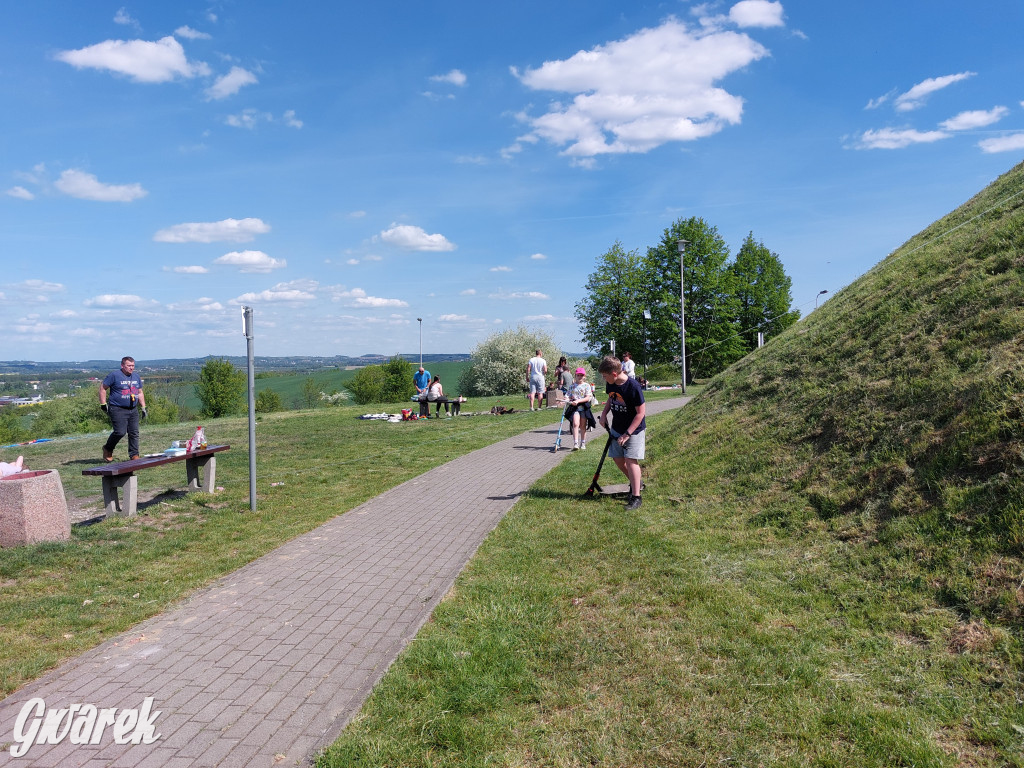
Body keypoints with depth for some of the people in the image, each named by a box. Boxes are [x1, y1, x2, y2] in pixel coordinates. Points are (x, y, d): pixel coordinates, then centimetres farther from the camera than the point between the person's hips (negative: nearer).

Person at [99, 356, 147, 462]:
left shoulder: (136, 376, 15)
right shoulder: (114, 375, -4)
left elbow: (140, 393, 24)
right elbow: (102, 388, 0)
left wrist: (143, 407, 18)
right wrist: (103, 404, -4)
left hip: (133, 410, 6)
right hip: (118, 410, -6)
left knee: (134, 433, 1)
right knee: (120, 432, -13)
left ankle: (134, 455, 8)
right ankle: (107, 449, 13)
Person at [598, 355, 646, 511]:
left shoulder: (633, 387, -27)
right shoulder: (610, 384, -5)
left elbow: (641, 412, -22)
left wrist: (627, 434, -23)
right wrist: (604, 413, -1)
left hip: (634, 429, -7)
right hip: (616, 428, 7)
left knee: (631, 460, -12)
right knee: (617, 458, 11)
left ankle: (636, 497, -6)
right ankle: (634, 483, 34)